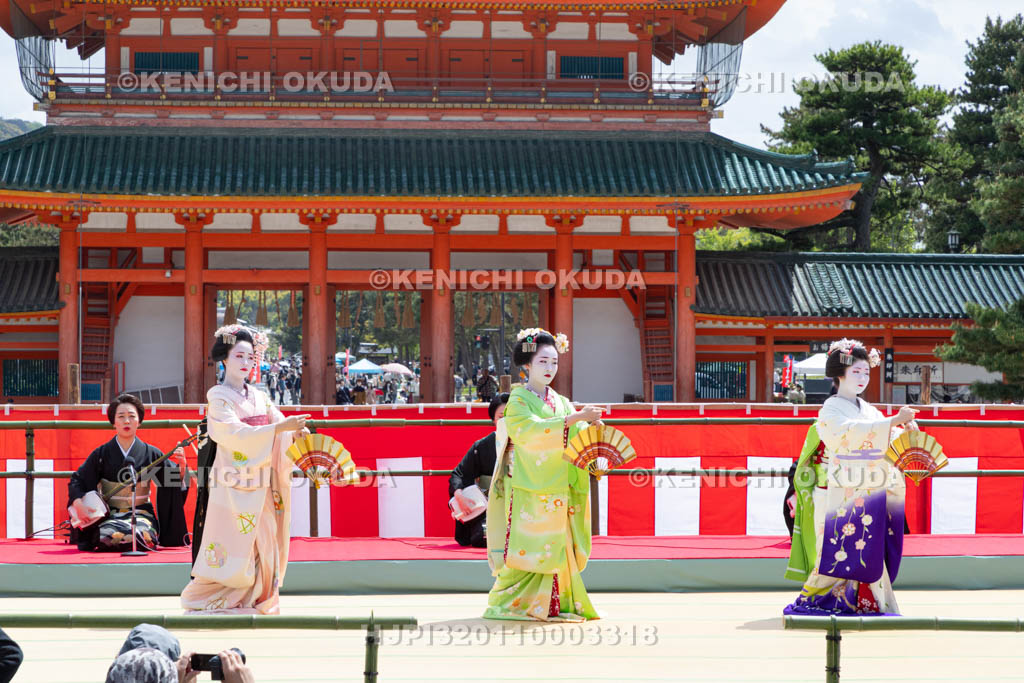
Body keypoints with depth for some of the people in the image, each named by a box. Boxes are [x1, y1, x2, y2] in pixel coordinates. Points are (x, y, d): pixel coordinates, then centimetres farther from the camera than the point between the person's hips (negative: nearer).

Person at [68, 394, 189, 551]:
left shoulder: (150, 454, 3)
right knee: (109, 536, -33)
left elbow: (175, 481, 4)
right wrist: (78, 503, -14)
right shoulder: (102, 454, 3)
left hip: (141, 515, 0)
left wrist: (181, 466, -18)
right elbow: (77, 480, 5)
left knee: (138, 534, -34)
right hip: (109, 517, 0)